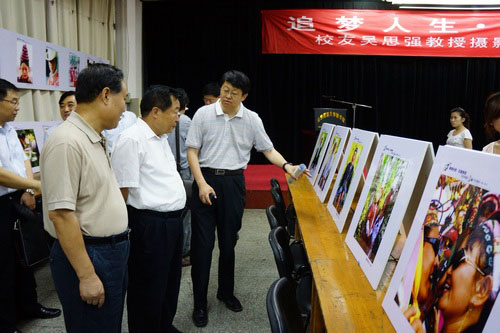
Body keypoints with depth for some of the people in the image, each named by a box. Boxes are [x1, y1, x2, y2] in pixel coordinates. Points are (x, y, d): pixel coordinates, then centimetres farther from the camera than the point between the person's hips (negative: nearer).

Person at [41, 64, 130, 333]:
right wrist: (86, 276, -21)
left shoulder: (95, 139, 9)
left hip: (112, 251, 9)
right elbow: (60, 213, -23)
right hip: (88, 255, -9)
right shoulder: (67, 142, -21)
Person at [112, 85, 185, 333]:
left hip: (172, 221, 10)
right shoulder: (132, 139, -17)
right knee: (149, 289, 7)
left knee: (170, 283, 22)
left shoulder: (161, 138, 13)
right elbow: (122, 189, -19)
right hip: (149, 225, -9)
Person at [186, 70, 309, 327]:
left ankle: (226, 292, 33)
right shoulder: (203, 114, -3)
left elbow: (268, 150, 6)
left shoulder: (252, 120, 2)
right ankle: (200, 303, 13)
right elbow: (192, 152, -3)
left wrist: (287, 166, -12)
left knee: (228, 241, 13)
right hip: (206, 179, -1)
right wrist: (202, 184, -13)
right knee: (202, 243, 1)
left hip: (234, 183, 2)